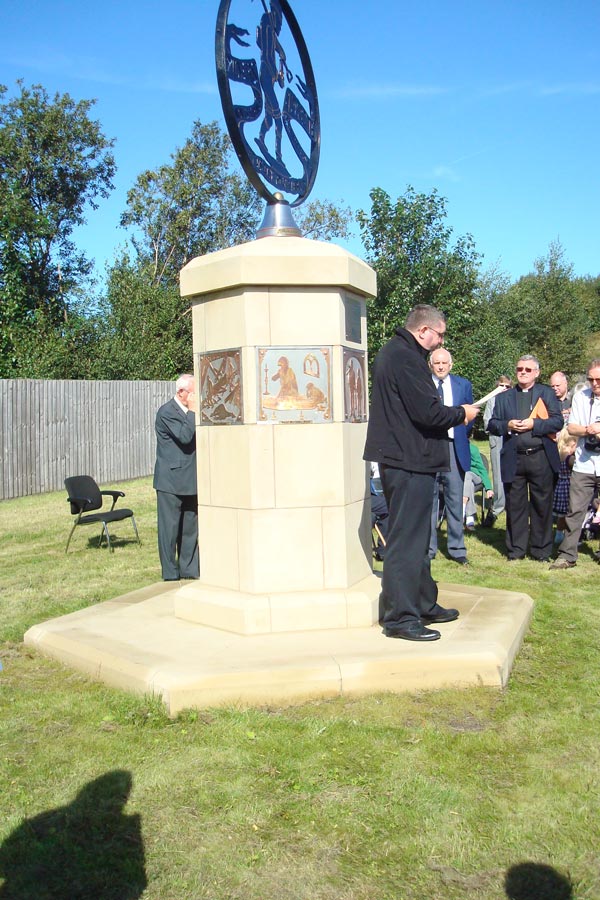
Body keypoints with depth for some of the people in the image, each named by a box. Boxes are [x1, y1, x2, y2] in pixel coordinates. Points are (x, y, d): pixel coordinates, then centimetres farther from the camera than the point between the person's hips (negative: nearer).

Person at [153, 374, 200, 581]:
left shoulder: (191, 413, 13)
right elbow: (185, 437, -23)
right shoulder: (166, 412, -12)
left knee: (191, 528, 13)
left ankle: (189, 570, 23)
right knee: (169, 529, 1)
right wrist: (193, 412, -17)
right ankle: (170, 576, 9)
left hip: (190, 481, 8)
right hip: (171, 482, -8)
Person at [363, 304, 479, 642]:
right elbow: (427, 412, -21)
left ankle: (424, 605, 30)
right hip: (410, 462, -11)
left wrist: (453, 413, 9)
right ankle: (400, 617, 4)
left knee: (416, 537, 18)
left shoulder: (396, 352, 18)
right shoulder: (406, 357, -17)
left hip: (403, 459, 11)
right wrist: (461, 414, -4)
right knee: (407, 540, -5)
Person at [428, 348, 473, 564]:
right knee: (428, 499, 5)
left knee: (455, 500, 4)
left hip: (454, 447, 1)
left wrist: (463, 435, 4)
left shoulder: (463, 385, 10)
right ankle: (428, 548, 15)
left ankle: (456, 548, 14)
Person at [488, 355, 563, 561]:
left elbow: (558, 421, -1)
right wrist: (507, 425, -10)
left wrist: (534, 424, -14)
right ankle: (515, 550, 15)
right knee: (515, 506, 6)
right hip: (513, 459, 1)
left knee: (542, 505, 5)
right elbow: (492, 425, 9)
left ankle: (541, 551, 15)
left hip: (541, 458, -1)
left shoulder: (547, 393, 8)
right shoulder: (503, 397, 14)